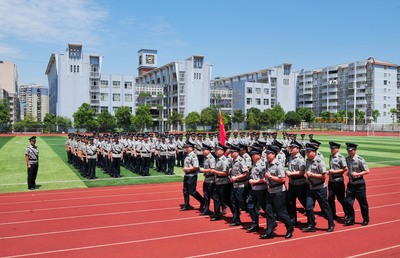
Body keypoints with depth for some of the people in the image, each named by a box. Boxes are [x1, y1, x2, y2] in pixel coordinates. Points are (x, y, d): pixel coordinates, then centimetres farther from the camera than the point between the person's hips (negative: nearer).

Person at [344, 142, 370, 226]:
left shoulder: (360, 160, -15)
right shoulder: (347, 159, 2)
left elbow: (367, 171, -13)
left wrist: (357, 174, -23)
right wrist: (348, 173, 2)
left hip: (359, 184, -5)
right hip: (350, 184, 5)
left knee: (363, 203, 9)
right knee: (348, 202, 2)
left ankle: (366, 219, 26)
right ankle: (350, 219, 14)